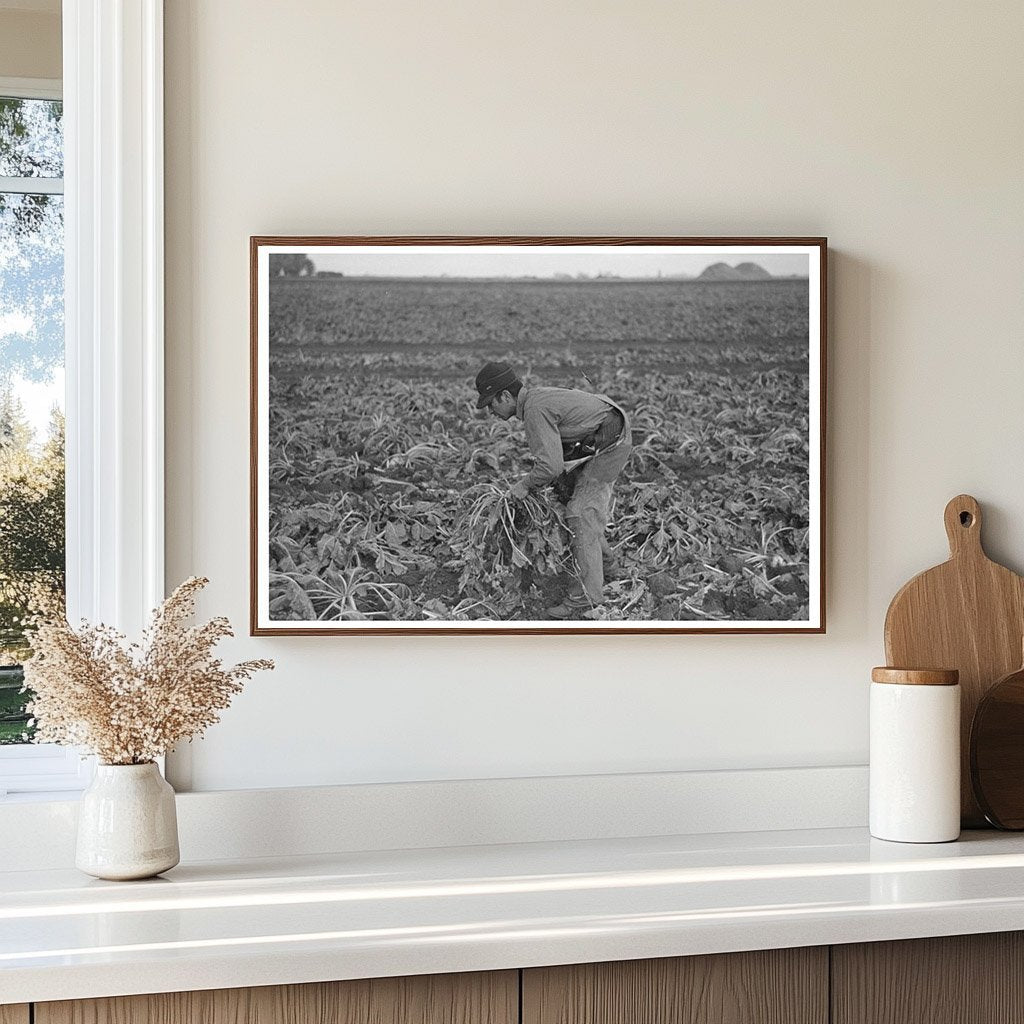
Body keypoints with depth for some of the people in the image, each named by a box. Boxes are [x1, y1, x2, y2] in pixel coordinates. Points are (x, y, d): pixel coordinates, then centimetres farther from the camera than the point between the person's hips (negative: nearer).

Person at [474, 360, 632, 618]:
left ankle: (587, 593, -13)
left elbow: (551, 466, -28)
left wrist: (525, 485, -11)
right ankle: (601, 556, 42)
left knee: (581, 513, -12)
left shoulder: (535, 410, -23)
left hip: (609, 443, -10)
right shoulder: (536, 397, 7)